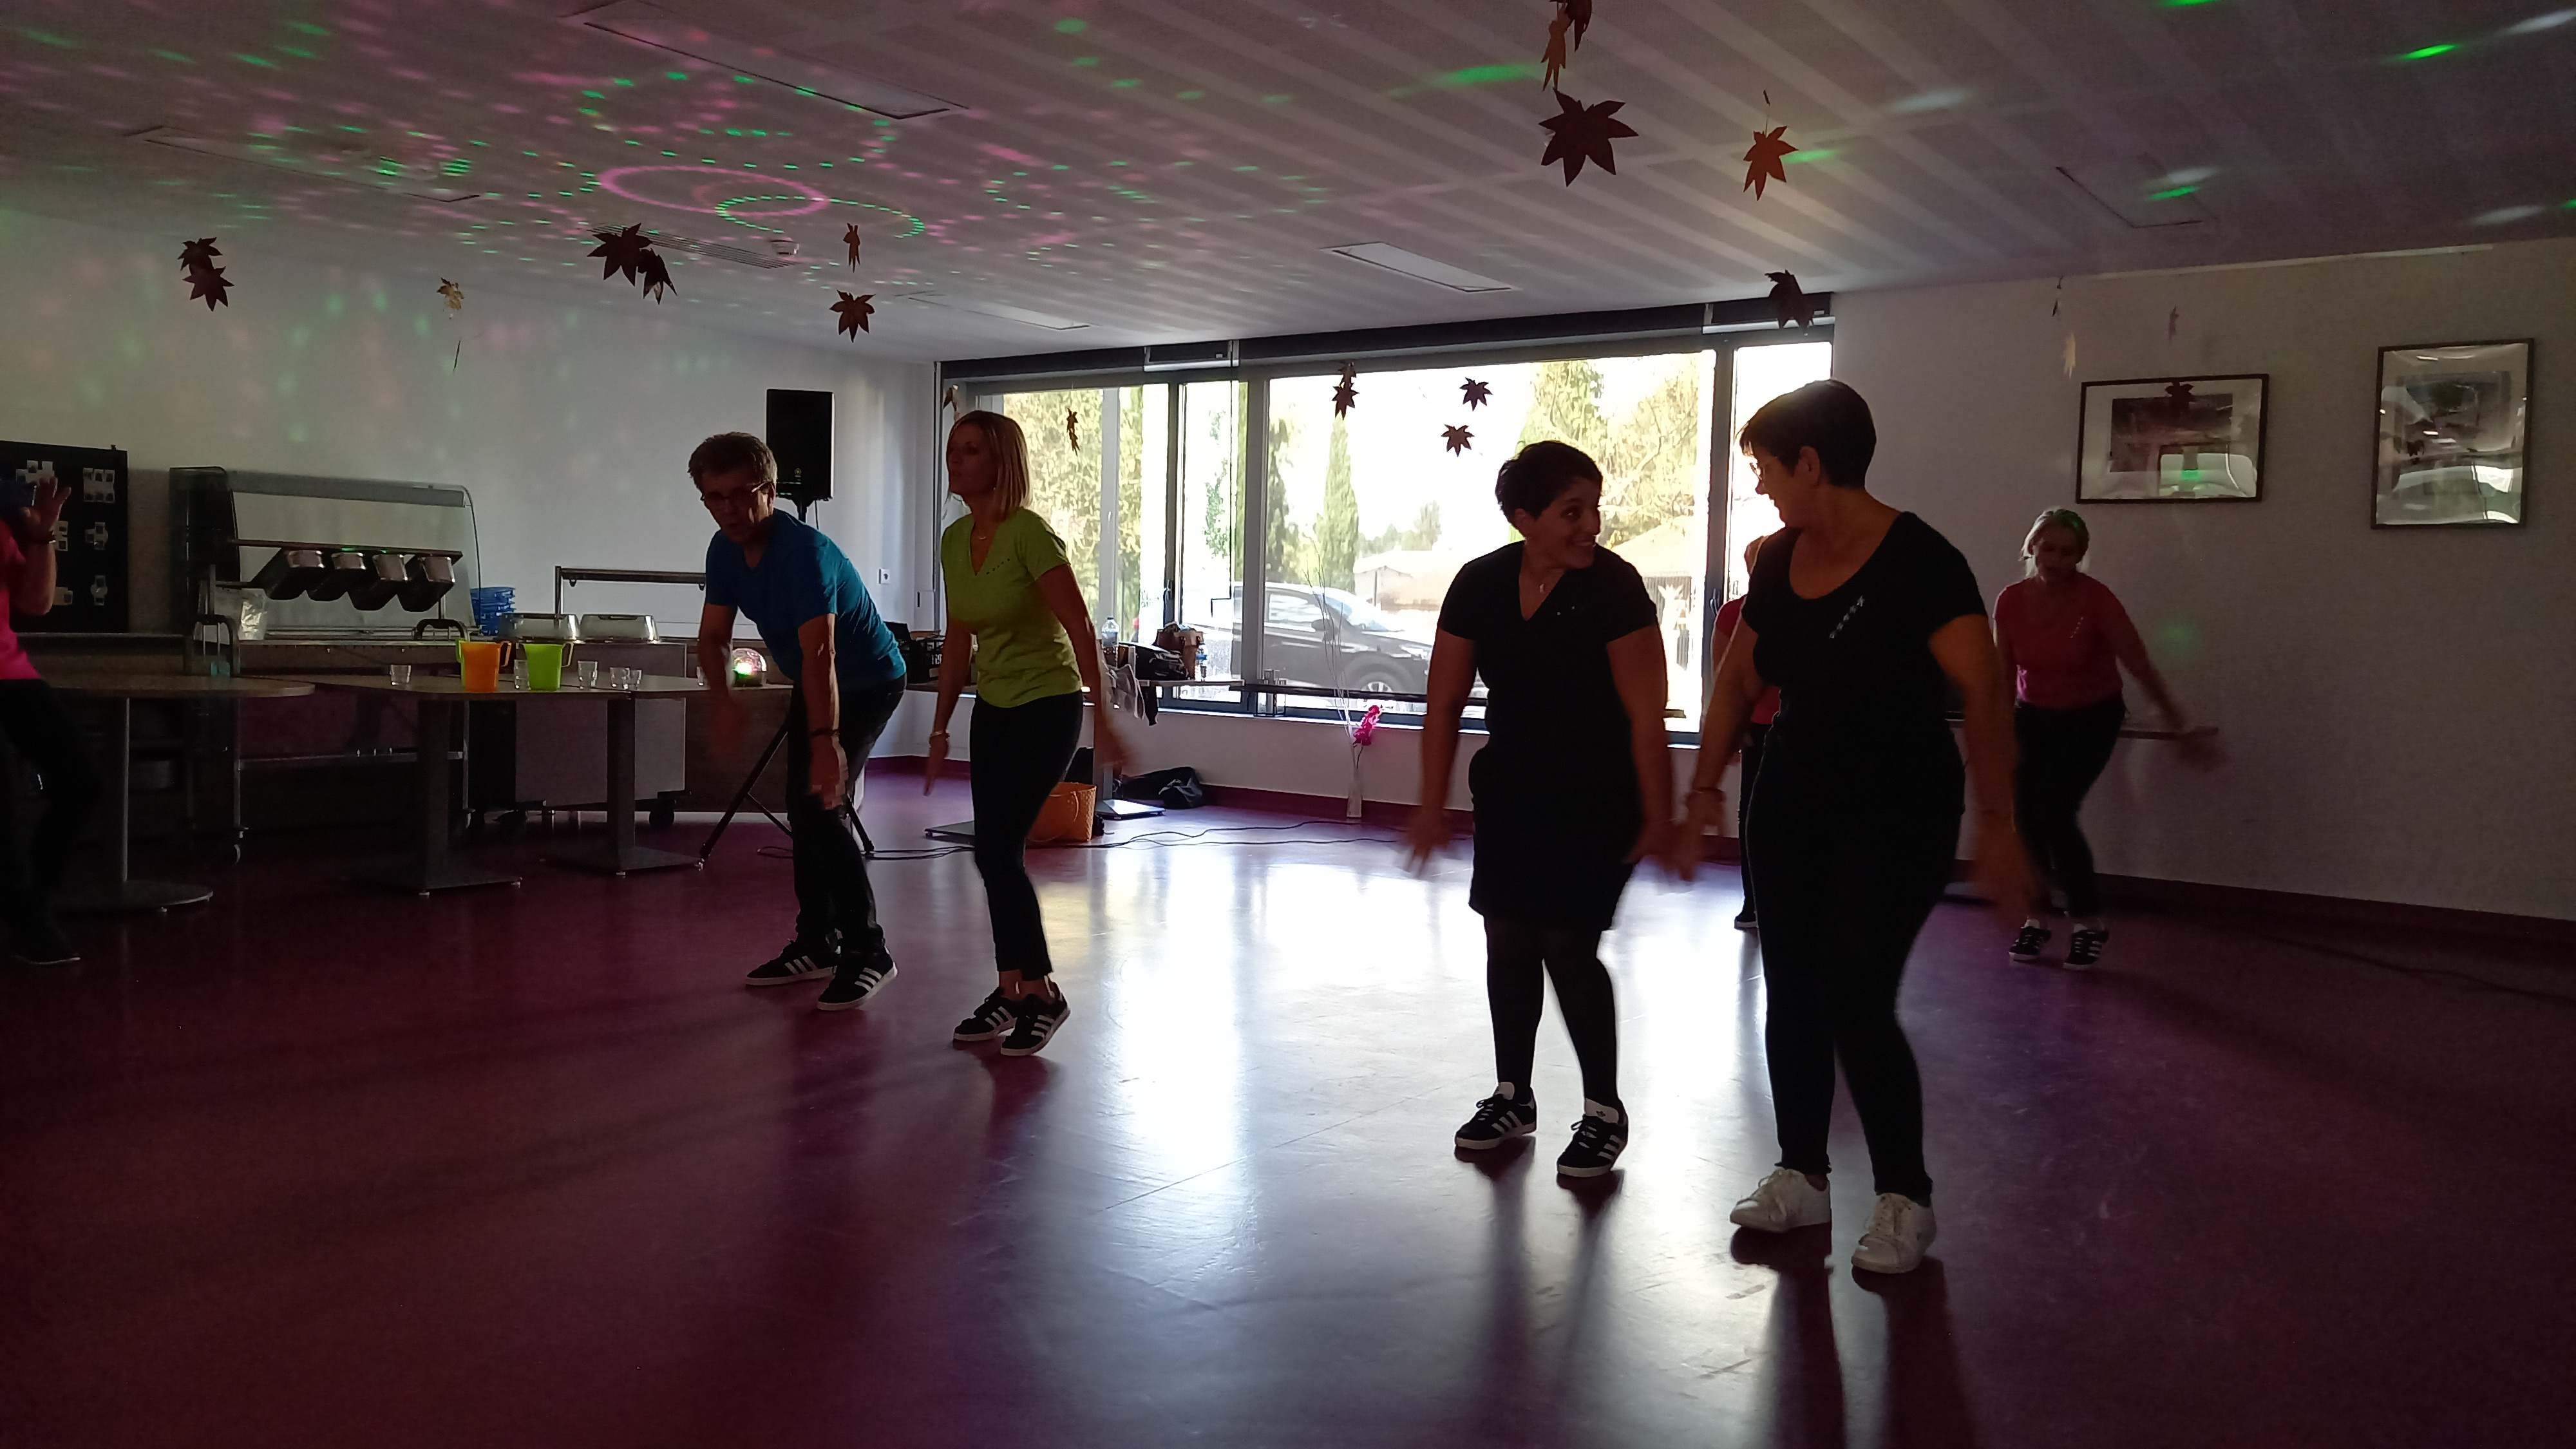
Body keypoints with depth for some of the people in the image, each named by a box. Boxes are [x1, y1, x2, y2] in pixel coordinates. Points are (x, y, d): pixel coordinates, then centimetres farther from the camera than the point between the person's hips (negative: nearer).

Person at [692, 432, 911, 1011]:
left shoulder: (803, 552, -32)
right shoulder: (725, 550, -7)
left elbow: (819, 655, -41)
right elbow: (713, 635, -1)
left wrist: (826, 741, -49)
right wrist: (723, 698, -21)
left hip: (867, 682, -9)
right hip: (813, 683, 9)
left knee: (824, 806, -18)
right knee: (802, 808, 12)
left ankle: (868, 952, -10)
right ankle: (818, 941, 26)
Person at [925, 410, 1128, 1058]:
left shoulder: (1030, 534, -20)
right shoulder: (955, 541, 3)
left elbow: (1080, 629, -22)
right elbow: (959, 642, 10)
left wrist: (1101, 719, -25)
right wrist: (940, 729, 12)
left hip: (1048, 707, -7)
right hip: (993, 709, 7)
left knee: (997, 849, -10)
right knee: (997, 852, 7)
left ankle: (1042, 992, 5)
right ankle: (1012, 991, 18)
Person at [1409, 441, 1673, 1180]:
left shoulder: (1613, 586, -17)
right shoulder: (1480, 585, -5)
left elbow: (1646, 714, -18)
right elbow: (1445, 701, 1)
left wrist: (1657, 817, -19)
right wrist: (1432, 806, 0)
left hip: (1595, 799, -5)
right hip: (1511, 791, 5)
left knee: (1567, 946, -8)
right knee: (1508, 942, 10)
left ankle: (1604, 1111, 10)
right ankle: (1512, 1096, 28)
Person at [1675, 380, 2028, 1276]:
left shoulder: (1918, 563, -18)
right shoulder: (1781, 560, 3)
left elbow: (1984, 696, -21)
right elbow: (1739, 680, 13)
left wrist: (1996, 824, -25)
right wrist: (1704, 791, 11)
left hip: (1897, 814, -7)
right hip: (1794, 803, 7)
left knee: (1856, 1001, -9)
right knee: (1791, 995, 9)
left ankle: (1905, 1200, 9)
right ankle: (1801, 1178, 25)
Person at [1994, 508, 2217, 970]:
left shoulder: (2095, 599, -23)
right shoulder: (2010, 601, -12)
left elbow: (2141, 666, -19)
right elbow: (2005, 673, 2)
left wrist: (2183, 727, -18)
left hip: (2091, 719, -4)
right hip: (2034, 718, 4)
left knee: (2054, 813, -16)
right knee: (2026, 815, -6)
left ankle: (2090, 923, 0)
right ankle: (2036, 919, 11)